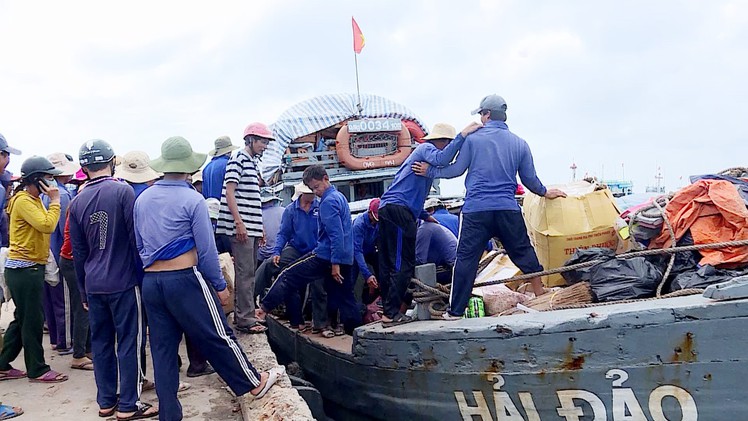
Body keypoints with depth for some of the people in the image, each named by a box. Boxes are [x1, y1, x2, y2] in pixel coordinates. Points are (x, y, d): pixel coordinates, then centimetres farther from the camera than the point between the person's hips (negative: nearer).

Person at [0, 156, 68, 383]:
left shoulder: (33, 200, 15)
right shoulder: (23, 201, -15)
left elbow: (44, 228, 11)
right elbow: (47, 225, -26)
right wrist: (55, 200, -17)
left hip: (30, 268, 10)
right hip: (24, 269, -10)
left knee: (22, 319, 17)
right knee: (33, 321, -1)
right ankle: (37, 369, 10)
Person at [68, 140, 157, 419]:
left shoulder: (77, 202, 4)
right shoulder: (123, 191, -10)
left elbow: (79, 253, 10)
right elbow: (136, 237, -11)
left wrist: (84, 291, 18)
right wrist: (145, 273, 0)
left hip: (94, 285, 5)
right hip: (124, 281, -5)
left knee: (100, 342, 13)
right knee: (129, 342, 2)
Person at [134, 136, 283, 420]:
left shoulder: (142, 199, 7)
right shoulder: (192, 199, -11)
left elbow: (139, 245, 13)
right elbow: (206, 249, -10)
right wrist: (220, 285, -2)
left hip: (150, 282, 6)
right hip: (184, 279, -6)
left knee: (162, 348, 10)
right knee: (216, 336, 6)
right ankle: (254, 383, 23)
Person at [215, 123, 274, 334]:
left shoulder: (253, 161, 19)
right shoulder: (238, 159, -8)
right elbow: (229, 193, -14)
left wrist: (259, 227, 20)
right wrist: (239, 223, -19)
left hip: (252, 227, 9)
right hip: (241, 226, -9)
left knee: (249, 272, 12)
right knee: (245, 273, -8)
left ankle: (242, 315, 19)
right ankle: (245, 320, -4)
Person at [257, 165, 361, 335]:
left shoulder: (328, 201, -12)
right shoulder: (340, 197, 18)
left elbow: (336, 234, -20)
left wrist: (335, 263, -21)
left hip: (326, 257, -9)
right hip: (345, 259, 9)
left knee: (288, 276, 1)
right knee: (344, 297, 10)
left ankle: (264, 309, 6)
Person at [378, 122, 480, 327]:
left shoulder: (421, 152, 31)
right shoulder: (426, 148, 1)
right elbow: (440, 159, -25)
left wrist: (425, 215, 29)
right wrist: (463, 135, -23)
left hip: (387, 209, 11)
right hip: (398, 210, -11)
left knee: (388, 264, 10)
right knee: (403, 264, -10)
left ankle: (388, 310, 15)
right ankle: (391, 313, -11)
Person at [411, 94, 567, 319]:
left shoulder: (473, 139, 2)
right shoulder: (519, 143, 10)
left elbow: (457, 169, 5)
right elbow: (529, 179, 15)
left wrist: (431, 171, 20)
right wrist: (545, 192, 34)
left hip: (476, 210, -2)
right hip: (508, 209, 3)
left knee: (466, 259, 2)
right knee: (524, 253, 16)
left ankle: (456, 311, 6)